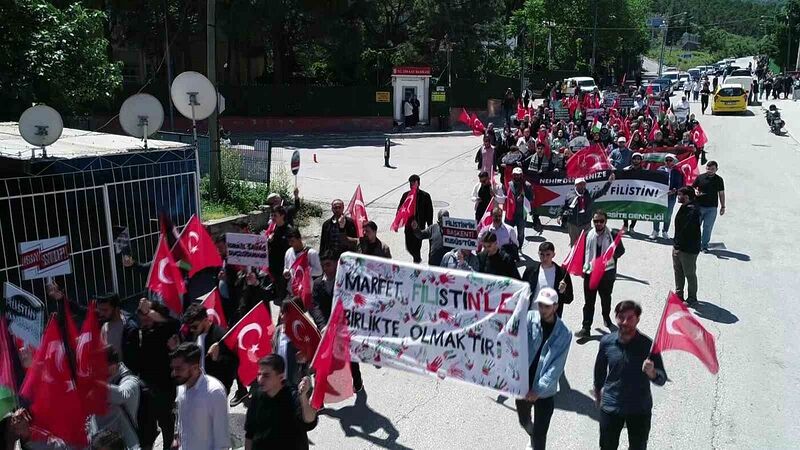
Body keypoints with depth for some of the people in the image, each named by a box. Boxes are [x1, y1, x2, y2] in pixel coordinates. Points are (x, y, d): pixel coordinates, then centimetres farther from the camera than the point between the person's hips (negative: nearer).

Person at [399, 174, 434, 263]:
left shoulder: (425, 196, -5)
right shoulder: (406, 195, 3)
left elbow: (429, 212, -1)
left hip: (420, 226, -3)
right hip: (409, 225, 3)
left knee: (416, 246, -4)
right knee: (409, 247, 9)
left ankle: (417, 260, 14)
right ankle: (418, 258, 36)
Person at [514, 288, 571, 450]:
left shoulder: (563, 333, -12)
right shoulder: (529, 319, -10)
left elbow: (556, 367, -14)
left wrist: (538, 390, -20)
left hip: (545, 392, -3)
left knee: (540, 434, 1)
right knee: (524, 421, 27)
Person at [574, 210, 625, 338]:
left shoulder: (612, 235, -8)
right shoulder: (588, 235, -2)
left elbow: (621, 250, 4)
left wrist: (611, 255, -14)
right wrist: (582, 268, 4)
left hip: (607, 273, 0)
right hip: (590, 272, 0)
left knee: (606, 298, 22)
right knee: (589, 301, 0)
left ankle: (606, 317, 49)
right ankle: (586, 328, 2)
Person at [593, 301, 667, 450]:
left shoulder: (648, 345, -17)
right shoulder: (607, 342, -10)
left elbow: (661, 379, -16)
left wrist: (651, 373, -38)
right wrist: (597, 393, 20)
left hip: (640, 409, -1)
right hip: (611, 406, 1)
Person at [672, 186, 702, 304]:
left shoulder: (693, 210, -22)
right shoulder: (684, 207, 9)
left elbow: (687, 230, -26)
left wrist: (678, 246, -24)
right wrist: (676, 245, 13)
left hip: (689, 250, -10)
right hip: (678, 247, 10)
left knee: (690, 274, 5)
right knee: (678, 271, 19)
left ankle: (692, 298, 19)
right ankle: (678, 294, 33)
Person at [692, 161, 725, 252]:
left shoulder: (719, 180, 5)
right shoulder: (700, 177, 0)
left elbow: (721, 193, 10)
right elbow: (692, 188, 8)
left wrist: (723, 206, 9)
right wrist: (696, 192, -16)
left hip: (712, 208, 0)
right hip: (699, 206, 0)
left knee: (708, 227, 1)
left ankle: (704, 246, 10)